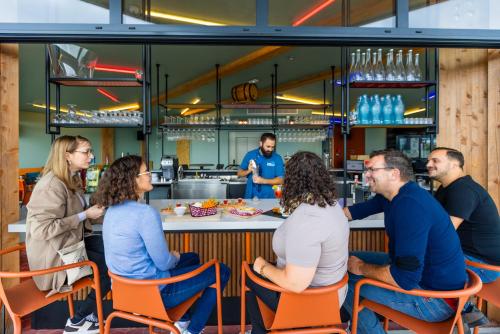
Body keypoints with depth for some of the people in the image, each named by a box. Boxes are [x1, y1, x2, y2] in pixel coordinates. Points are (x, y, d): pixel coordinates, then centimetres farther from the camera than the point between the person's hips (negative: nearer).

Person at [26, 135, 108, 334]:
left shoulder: (72, 179, 5)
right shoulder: (52, 185, -24)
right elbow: (42, 229, -28)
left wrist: (92, 211, -3)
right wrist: (84, 216, -23)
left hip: (72, 241, 9)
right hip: (55, 254, -9)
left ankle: (93, 313, 11)